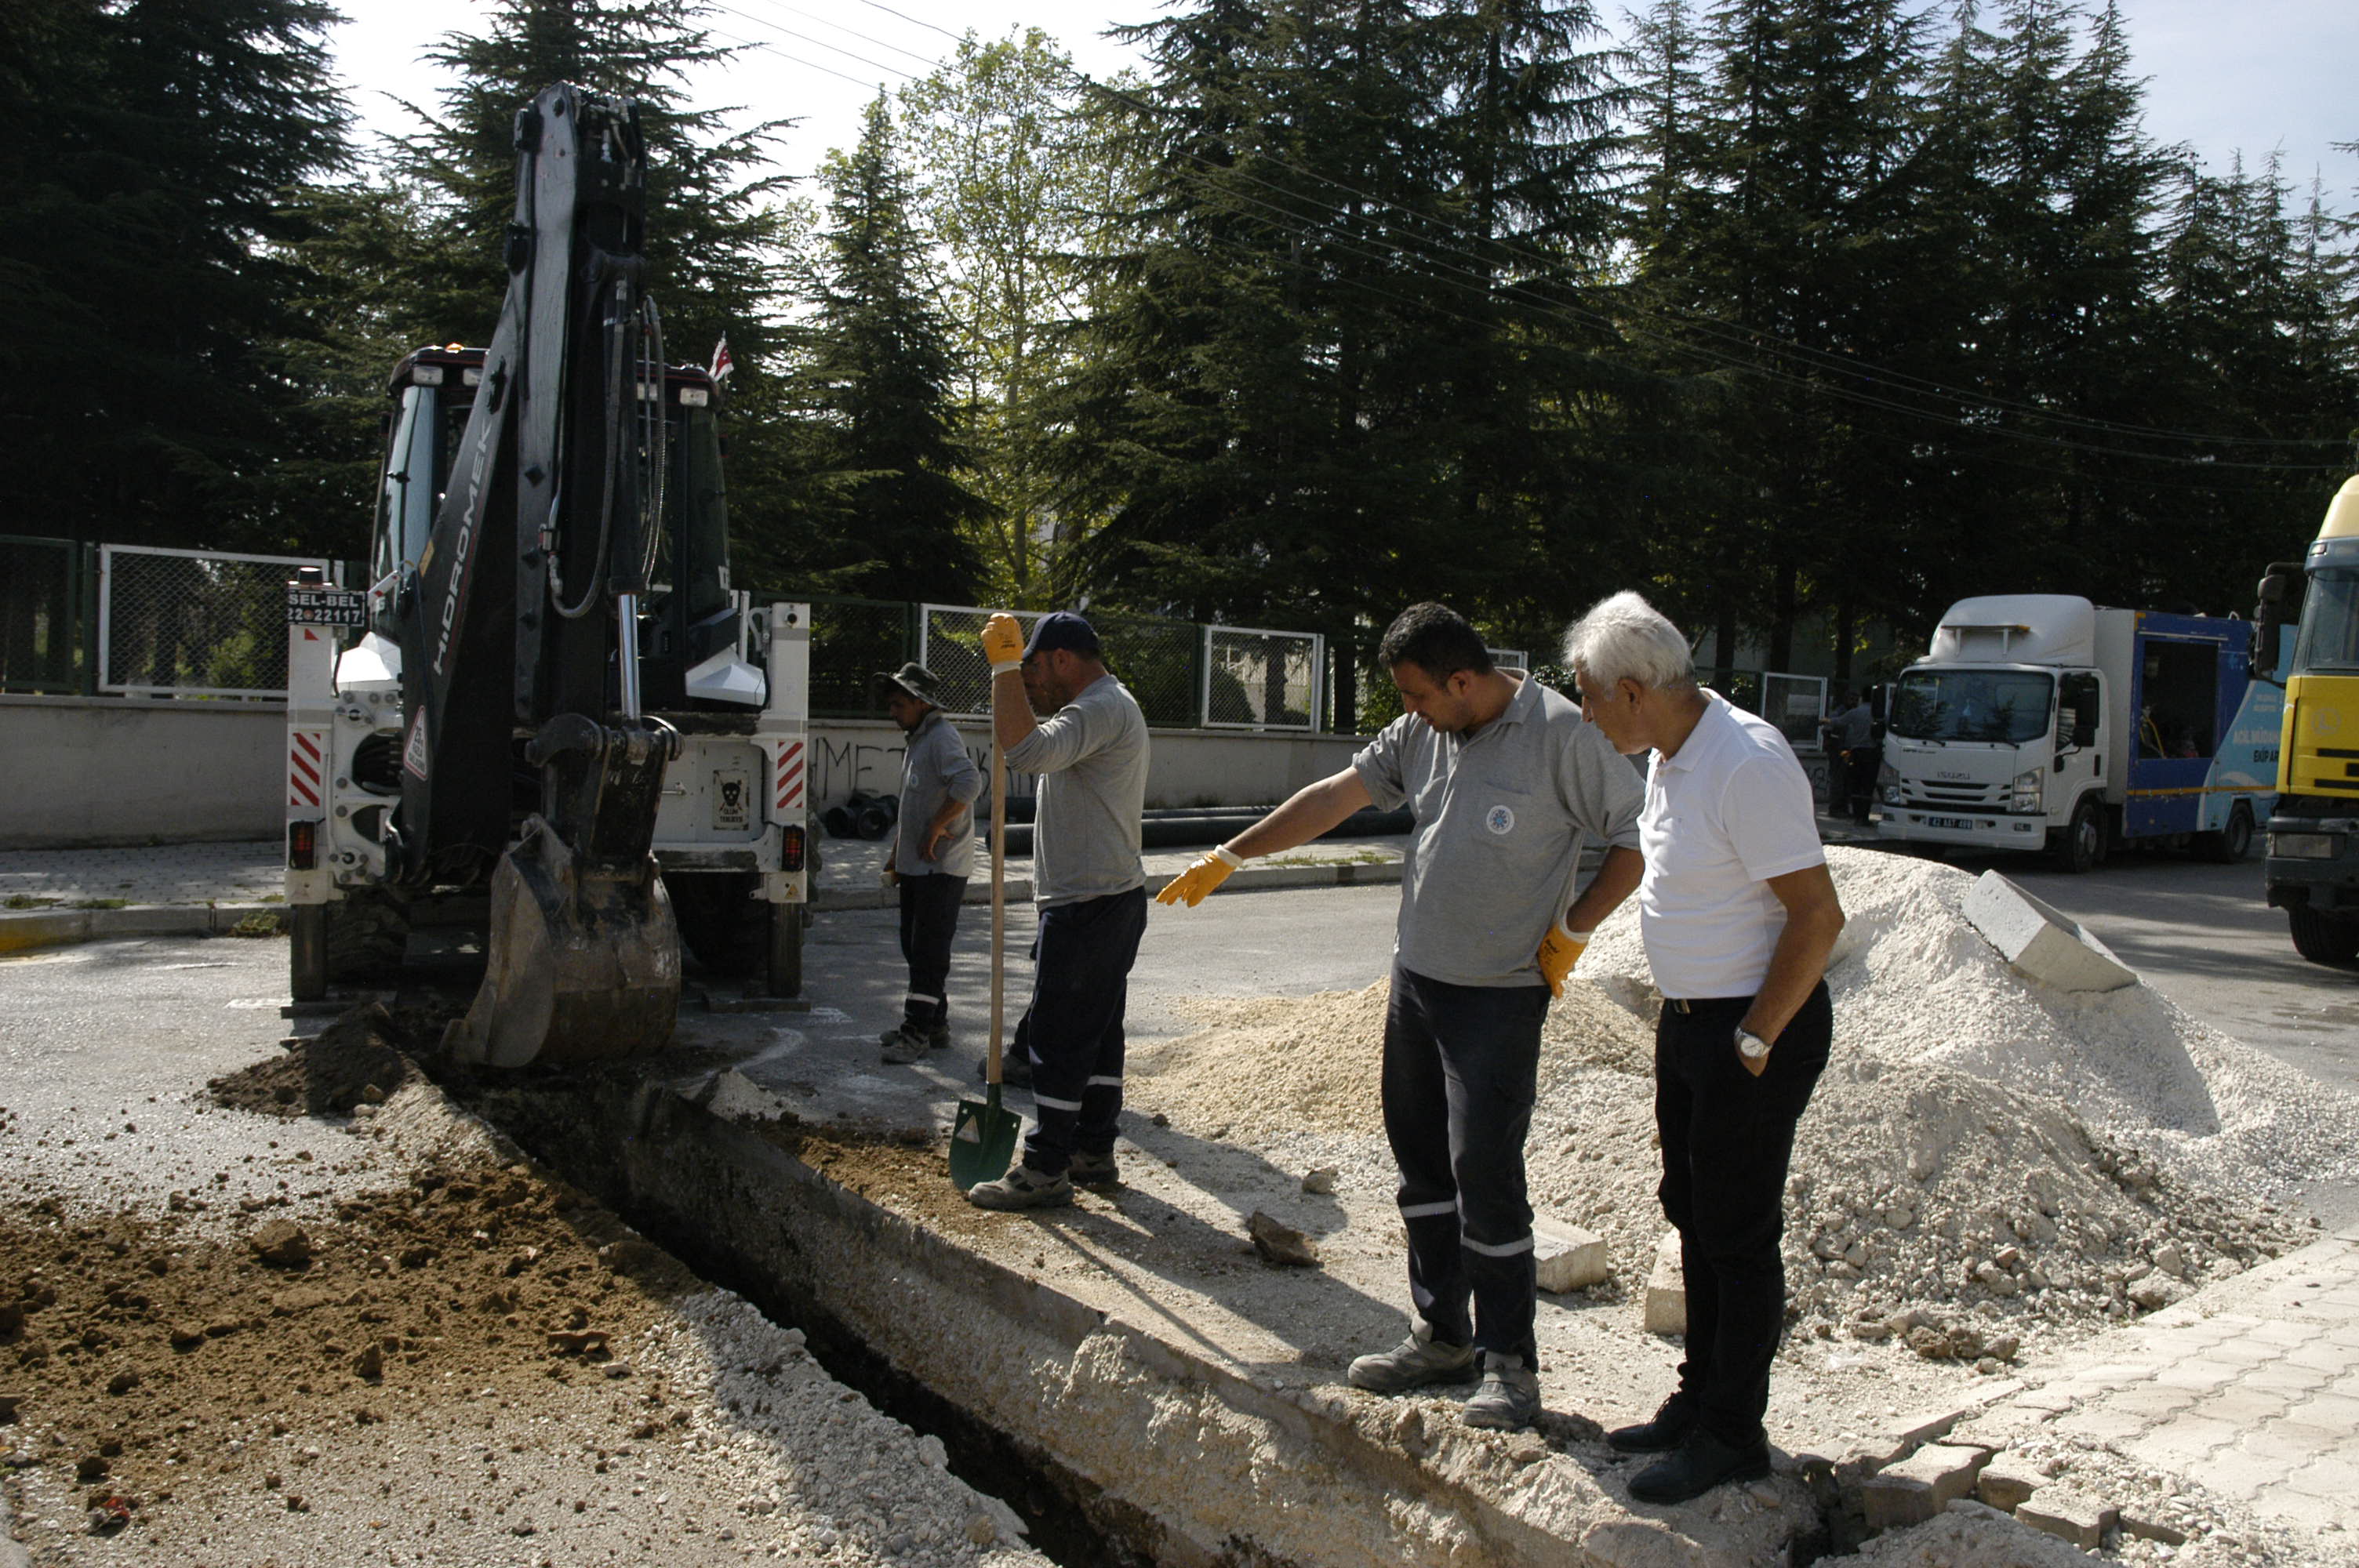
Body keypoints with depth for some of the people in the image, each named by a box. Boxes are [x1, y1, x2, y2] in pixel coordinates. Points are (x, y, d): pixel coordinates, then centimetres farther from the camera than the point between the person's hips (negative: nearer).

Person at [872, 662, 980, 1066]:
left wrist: (935, 829, -25)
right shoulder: (915, 741, 17)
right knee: (916, 946, 14)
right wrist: (897, 854, 24)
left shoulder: (942, 738, -15)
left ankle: (917, 1030, -3)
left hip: (941, 867, -10)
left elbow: (969, 783, -32)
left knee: (928, 951, -7)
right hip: (915, 866, 10)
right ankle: (934, 1024, 23)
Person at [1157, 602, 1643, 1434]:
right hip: (1414, 979, 7)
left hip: (1498, 995, -7)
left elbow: (1637, 841, -10)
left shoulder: (1562, 734, -14)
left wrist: (1570, 932, -11)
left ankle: (1509, 1361, 10)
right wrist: (1228, 856, 10)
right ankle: (1441, 1336, 26)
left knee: (1485, 1175, -6)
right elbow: (1336, 796, 10)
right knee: (1422, 1164, 13)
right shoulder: (1423, 730, 5)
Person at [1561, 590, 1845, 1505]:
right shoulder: (1670, 754, 6)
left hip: (1756, 1024, -9)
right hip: (1688, 1017, 9)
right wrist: (1682, 1016, 16)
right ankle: (1699, 1400, 32)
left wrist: (1755, 1040, -18)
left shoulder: (1747, 763, -23)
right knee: (1694, 1215, 17)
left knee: (1738, 1233, 2)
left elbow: (1818, 915, -24)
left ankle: (1733, 1435, 17)